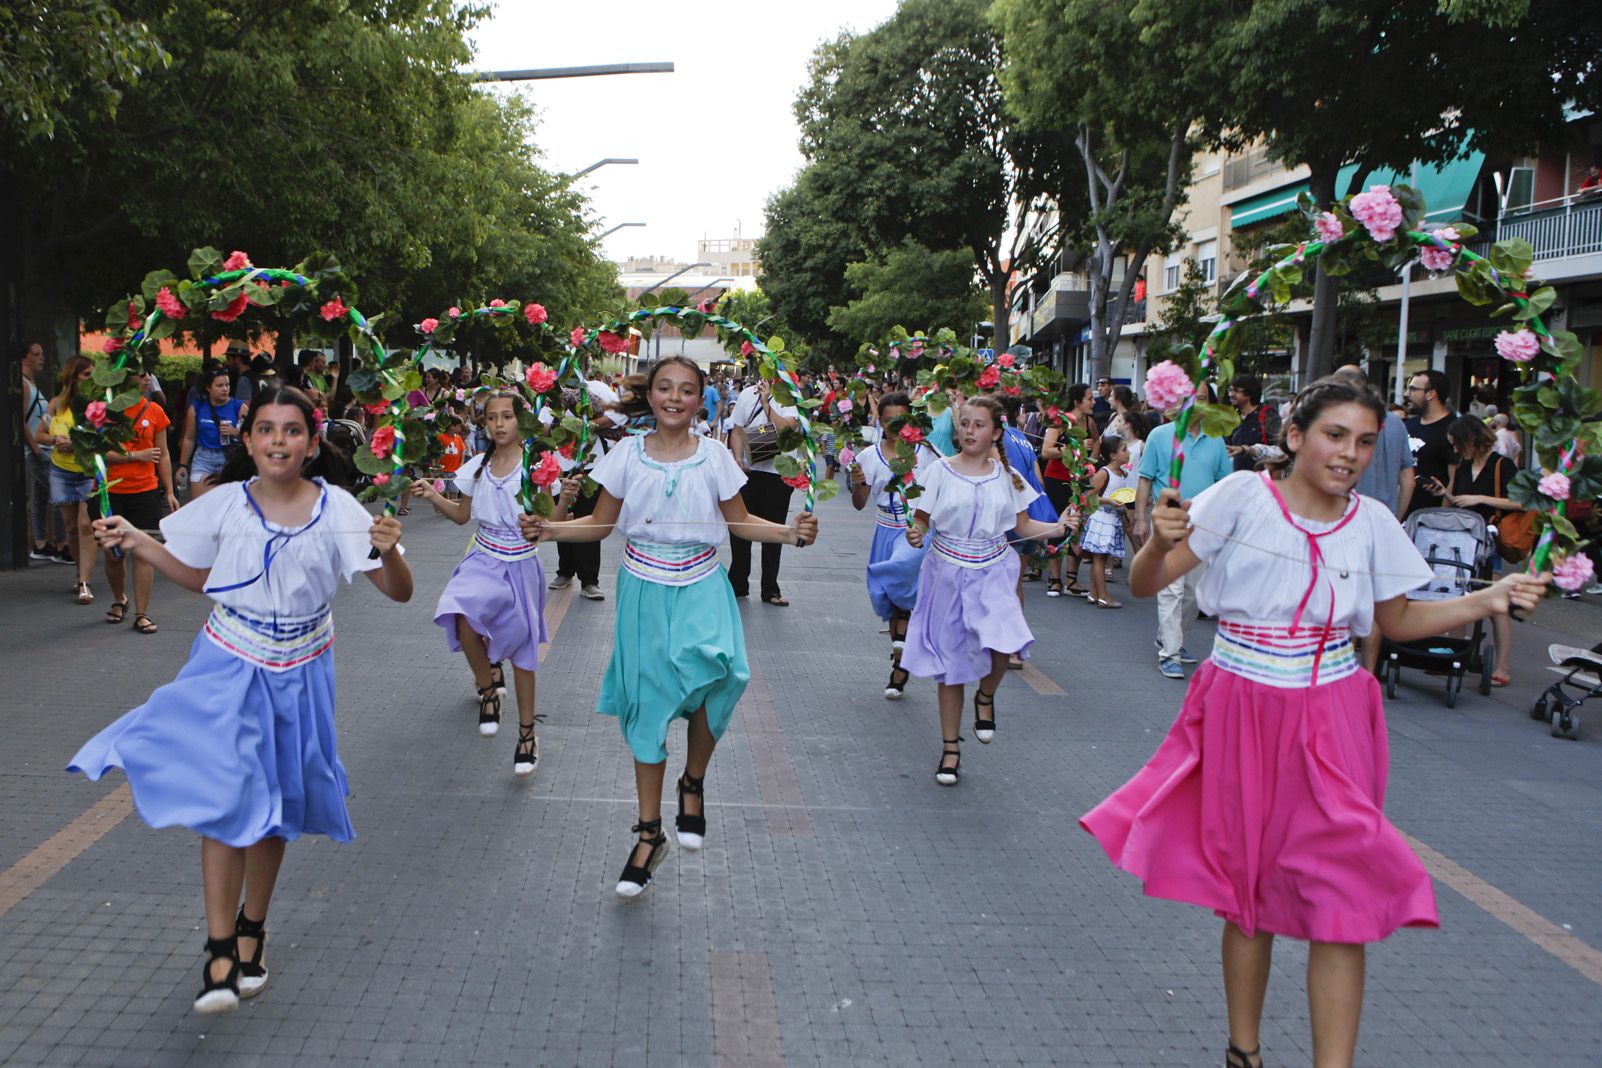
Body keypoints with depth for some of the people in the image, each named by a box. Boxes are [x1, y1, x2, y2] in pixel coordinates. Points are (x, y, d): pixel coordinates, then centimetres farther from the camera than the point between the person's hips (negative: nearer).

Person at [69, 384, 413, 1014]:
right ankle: (220, 951, 2)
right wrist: (138, 544, -1)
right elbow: (200, 578, 11)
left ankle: (252, 929, 34)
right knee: (226, 796, -10)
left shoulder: (336, 509, -11)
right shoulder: (227, 505, -6)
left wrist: (388, 550, -32)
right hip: (229, 666, 0)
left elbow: (399, 592, -12)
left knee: (273, 805, 13)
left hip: (298, 673, 0)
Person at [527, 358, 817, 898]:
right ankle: (649, 833, 21)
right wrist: (548, 529, -11)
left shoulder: (714, 456, -1)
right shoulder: (627, 454, 0)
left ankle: (693, 783, -1)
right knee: (648, 707, 6)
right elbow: (599, 524, 5)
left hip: (700, 589, -1)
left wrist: (788, 532, -11)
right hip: (644, 591, 1)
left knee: (719, 669, -29)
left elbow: (741, 523, 6)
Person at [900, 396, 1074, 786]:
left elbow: (1024, 525, 9)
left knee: (1004, 645, -24)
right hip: (948, 573, 0)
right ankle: (951, 748, 23)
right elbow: (922, 519, -1)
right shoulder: (941, 470, -3)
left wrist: (1059, 527, -7)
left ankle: (985, 696, 11)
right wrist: (916, 534, -23)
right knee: (950, 663, 7)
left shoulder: (1007, 476, 3)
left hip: (992, 573, 1)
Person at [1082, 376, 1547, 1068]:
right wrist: (1160, 543, -30)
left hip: (1332, 720, 2)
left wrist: (1486, 602, 0)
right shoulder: (1243, 497, -9)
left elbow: (1396, 621, 14)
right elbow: (1145, 585, -9)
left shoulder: (1371, 522, 1)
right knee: (1249, 886, 11)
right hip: (1243, 716, -2)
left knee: (1344, 893, -4)